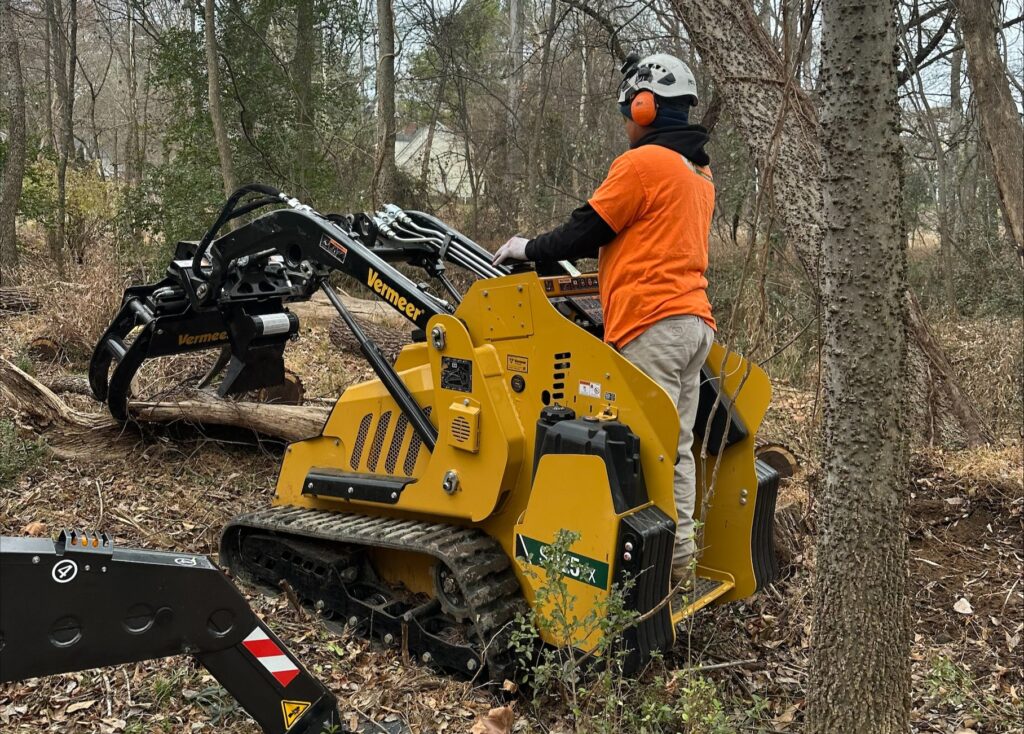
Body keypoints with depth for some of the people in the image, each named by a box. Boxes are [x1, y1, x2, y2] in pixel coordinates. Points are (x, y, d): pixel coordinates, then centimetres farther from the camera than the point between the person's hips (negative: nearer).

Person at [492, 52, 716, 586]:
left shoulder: (641, 163, -6)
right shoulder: (698, 171, 22)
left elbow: (587, 230, -6)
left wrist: (529, 250, 8)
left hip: (652, 322, -9)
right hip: (693, 318, 9)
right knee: (675, 447, 10)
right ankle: (678, 558, 14)